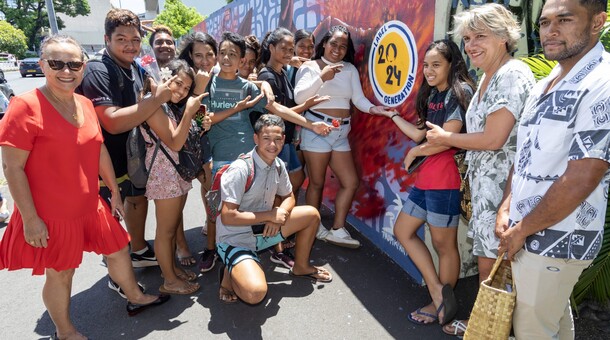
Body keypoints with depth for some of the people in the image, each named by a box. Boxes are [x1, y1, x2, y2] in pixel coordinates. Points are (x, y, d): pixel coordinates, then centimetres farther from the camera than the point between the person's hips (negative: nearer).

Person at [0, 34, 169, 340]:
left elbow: (99, 151, 11)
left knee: (119, 249, 19)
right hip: (50, 215, -6)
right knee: (60, 274, 12)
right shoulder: (25, 106, -18)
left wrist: (115, 192, 14)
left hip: (91, 207, 7)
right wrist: (30, 219, -17)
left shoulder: (85, 104, 2)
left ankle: (135, 298, 44)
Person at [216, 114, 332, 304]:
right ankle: (229, 273, 4)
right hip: (235, 239, -8)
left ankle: (301, 267, 25)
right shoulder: (240, 169, -25)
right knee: (255, 293, -31)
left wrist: (279, 216, -11)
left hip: (263, 231, 8)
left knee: (311, 214, 5)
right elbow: (227, 217, -27)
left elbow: (288, 197, 13)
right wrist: (271, 215, -21)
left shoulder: (278, 166, -1)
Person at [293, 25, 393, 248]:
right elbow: (299, 97, -15)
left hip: (341, 133, 5)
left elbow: (358, 98, 5)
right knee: (317, 183, 4)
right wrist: (322, 78, -24)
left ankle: (337, 231, 14)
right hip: (317, 130, -5)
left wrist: (372, 109, -15)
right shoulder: (309, 66, -2)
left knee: (350, 182, 3)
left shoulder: (350, 70, 10)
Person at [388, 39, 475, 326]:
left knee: (444, 244, 3)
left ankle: (444, 305, 23)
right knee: (403, 231, 14)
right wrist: (393, 115, 25)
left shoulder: (460, 92, -10)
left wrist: (415, 152, -4)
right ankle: (439, 293, 19)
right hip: (426, 177, 10)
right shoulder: (433, 95, 17)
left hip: (445, 179, -10)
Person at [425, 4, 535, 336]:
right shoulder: (487, 76, 13)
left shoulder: (513, 75, -16)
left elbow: (494, 139, -21)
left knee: (492, 265, 4)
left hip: (502, 185, -9)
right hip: (482, 182, 9)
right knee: (485, 259, 18)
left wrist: (445, 138, -8)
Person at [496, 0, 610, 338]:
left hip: (556, 242, -8)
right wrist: (506, 208, 3)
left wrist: (521, 231, -14)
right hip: (526, 234, 8)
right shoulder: (545, 85, 10)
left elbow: (579, 181, -23)